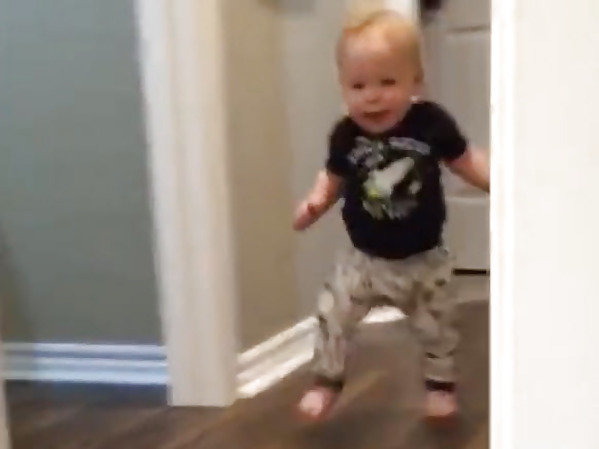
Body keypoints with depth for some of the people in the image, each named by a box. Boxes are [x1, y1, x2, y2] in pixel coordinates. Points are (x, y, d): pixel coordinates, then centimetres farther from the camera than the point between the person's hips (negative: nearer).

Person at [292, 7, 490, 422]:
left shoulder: (432, 123, -17)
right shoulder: (346, 136, -15)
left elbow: (466, 161, -4)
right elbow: (333, 177, 0)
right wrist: (315, 203, -18)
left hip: (425, 261, 0)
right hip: (365, 260, 1)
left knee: (438, 327, 14)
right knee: (332, 317, 1)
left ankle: (441, 383, 41)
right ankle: (327, 381, 26)